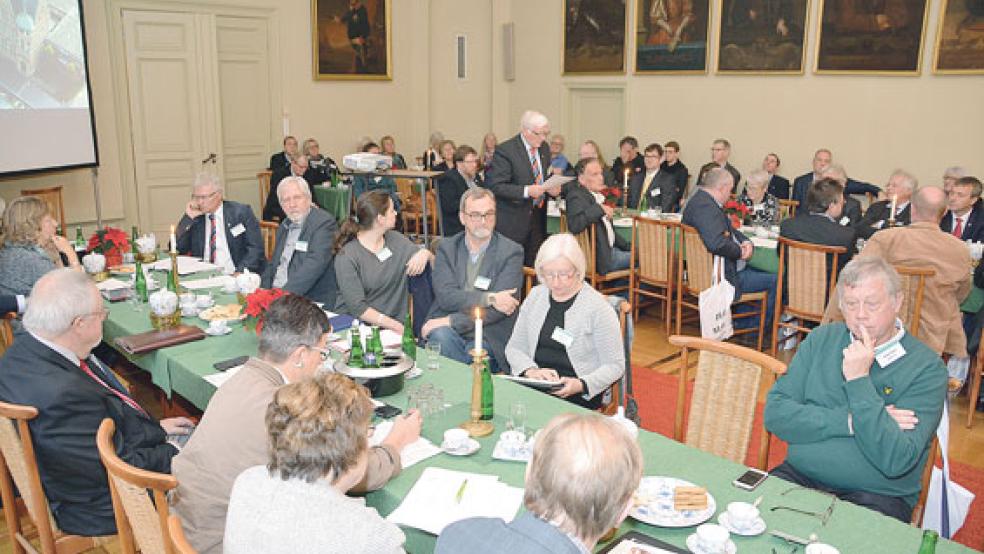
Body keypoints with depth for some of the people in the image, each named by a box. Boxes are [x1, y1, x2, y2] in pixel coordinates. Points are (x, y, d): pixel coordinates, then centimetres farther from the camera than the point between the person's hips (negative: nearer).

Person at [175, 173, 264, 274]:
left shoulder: (241, 212, 2)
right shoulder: (194, 216, 12)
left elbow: (255, 248, -5)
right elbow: (178, 249, 7)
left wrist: (241, 272, -19)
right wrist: (189, 218, -1)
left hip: (233, 276, -3)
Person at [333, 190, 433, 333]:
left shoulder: (395, 239, 9)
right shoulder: (346, 256, -9)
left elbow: (434, 261, 16)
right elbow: (357, 308, -14)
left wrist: (425, 253, -7)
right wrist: (395, 326, -20)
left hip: (396, 322, 7)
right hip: (354, 325, -7)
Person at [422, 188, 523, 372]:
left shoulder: (511, 252, 1)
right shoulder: (447, 248, 10)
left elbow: (498, 310, -10)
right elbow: (446, 296, -6)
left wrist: (451, 321, -15)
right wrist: (489, 298, -17)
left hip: (489, 338, -2)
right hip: (448, 333, 2)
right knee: (439, 336, -29)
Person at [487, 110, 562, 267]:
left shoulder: (544, 148, 10)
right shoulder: (505, 151, -13)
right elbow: (495, 186, -18)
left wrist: (552, 187, -1)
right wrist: (526, 191, -25)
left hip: (538, 218, 6)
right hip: (513, 220, -6)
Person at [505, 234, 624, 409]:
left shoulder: (598, 307, -6)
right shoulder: (535, 296, 10)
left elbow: (614, 365, -4)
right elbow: (514, 348, 12)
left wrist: (581, 385, -21)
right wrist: (531, 371, -9)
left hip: (580, 395, -4)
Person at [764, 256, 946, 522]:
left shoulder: (927, 367, -5)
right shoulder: (822, 339, 8)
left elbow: (896, 462, -17)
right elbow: (775, 413, -1)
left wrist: (858, 379, -17)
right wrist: (848, 421, -12)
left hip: (876, 497, -3)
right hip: (799, 477, 4)